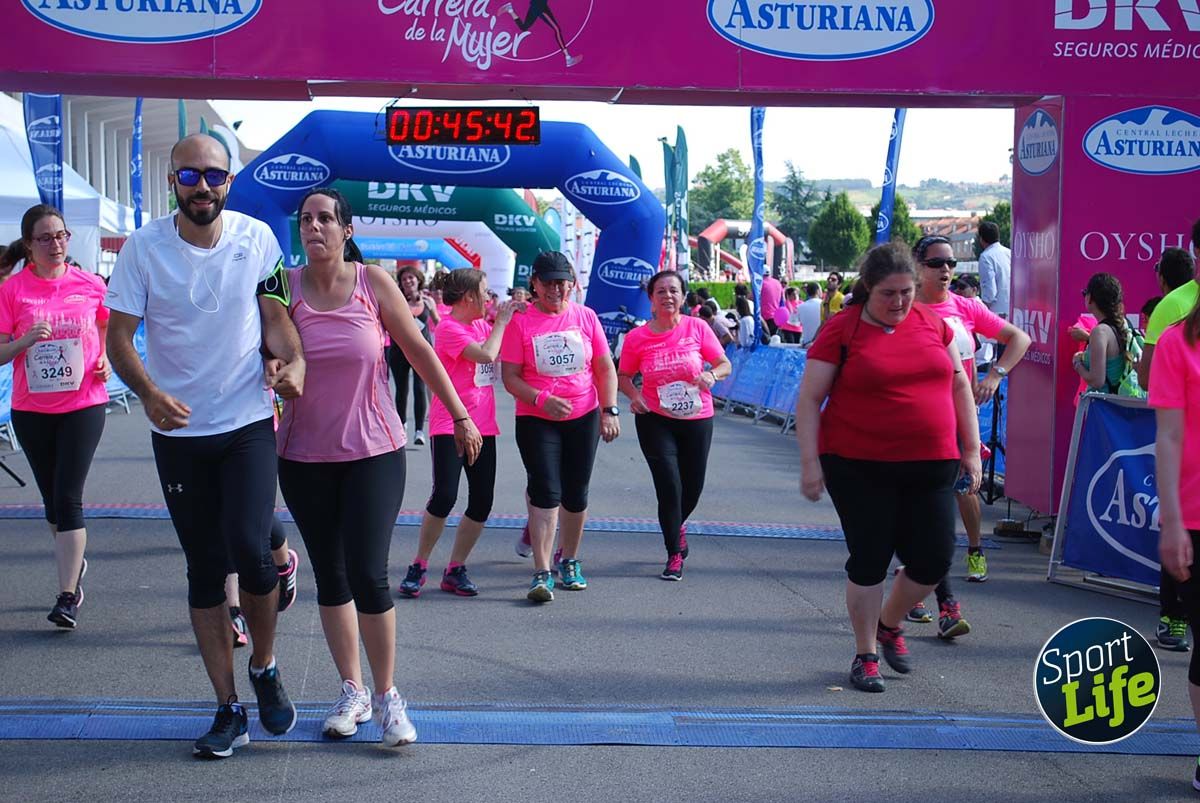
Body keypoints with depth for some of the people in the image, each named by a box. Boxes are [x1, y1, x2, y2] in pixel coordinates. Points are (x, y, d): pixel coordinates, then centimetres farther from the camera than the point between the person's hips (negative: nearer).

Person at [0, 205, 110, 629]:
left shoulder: (90, 285, -1)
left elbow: (109, 330, 17)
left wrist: (106, 359, -2)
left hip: (83, 404, -2)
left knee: (68, 497, -8)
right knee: (52, 498, 15)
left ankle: (68, 595, -5)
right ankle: (73, 562, 40)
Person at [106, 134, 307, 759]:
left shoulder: (256, 237, -2)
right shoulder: (144, 247, -5)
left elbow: (274, 315, 5)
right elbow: (118, 338, -5)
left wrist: (292, 361, -17)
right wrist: (149, 393, -23)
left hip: (248, 425, -1)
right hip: (178, 432, 1)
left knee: (250, 549, -17)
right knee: (204, 568, 6)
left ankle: (264, 667, 12)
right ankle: (228, 709, 17)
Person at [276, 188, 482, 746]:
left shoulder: (374, 283, -4)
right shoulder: (286, 286, -3)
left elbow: (419, 351, 3)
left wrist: (460, 417, 6)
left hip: (373, 452, -2)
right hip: (304, 457, 2)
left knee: (368, 575, -9)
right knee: (330, 576, 10)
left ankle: (388, 696, 8)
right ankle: (352, 691, 25)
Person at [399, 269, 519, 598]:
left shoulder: (481, 325, 13)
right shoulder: (448, 328, -11)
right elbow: (486, 354, -22)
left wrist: (513, 316, 6)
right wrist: (500, 321, -8)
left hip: (482, 426, 8)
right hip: (450, 424, -8)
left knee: (482, 501, 4)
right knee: (445, 495, -15)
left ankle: (455, 570, 14)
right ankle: (418, 567, 1)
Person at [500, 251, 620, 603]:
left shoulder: (585, 317, 3)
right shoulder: (521, 321, -5)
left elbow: (605, 368, 8)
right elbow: (510, 377, -6)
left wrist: (610, 411, -1)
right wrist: (542, 400, -20)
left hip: (584, 418, 3)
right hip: (536, 420, -3)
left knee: (576, 494, 10)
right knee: (545, 491, -11)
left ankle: (569, 561, 28)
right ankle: (542, 573, -11)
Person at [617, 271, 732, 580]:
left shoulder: (697, 328, -6)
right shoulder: (637, 338, -6)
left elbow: (724, 364, 1)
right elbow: (623, 376, 5)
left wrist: (712, 374, -21)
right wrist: (634, 395, -15)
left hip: (697, 418, 2)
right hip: (655, 419, -2)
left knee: (693, 487, 12)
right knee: (669, 486, -7)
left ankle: (677, 525, 48)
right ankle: (675, 556, 10)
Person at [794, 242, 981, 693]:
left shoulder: (932, 323, 8)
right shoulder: (841, 331, -5)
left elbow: (959, 385, 16)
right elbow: (809, 399, -5)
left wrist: (971, 448, 11)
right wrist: (810, 461, -11)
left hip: (930, 466, 4)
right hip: (859, 467, -4)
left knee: (933, 560, 4)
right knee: (869, 561, 2)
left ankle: (889, 625, 33)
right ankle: (866, 655, 20)